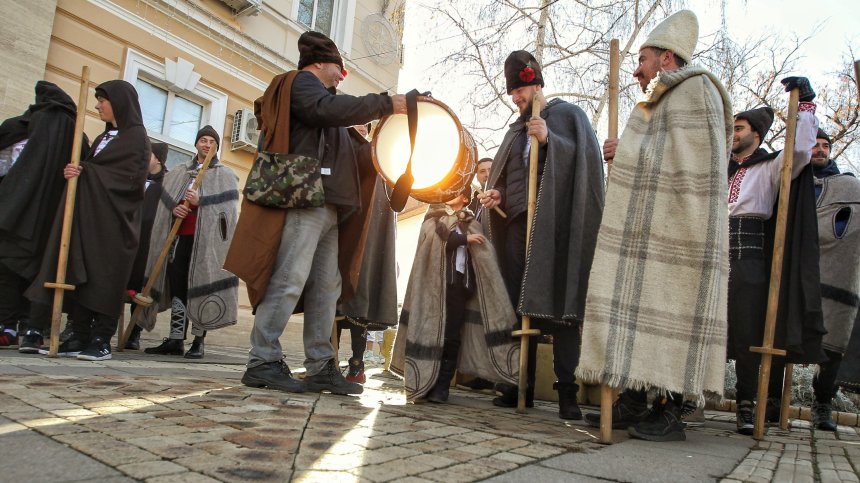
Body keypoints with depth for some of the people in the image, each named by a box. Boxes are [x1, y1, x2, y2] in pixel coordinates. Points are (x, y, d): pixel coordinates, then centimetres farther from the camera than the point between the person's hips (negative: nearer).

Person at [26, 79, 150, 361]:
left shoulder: (137, 136, -2)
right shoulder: (104, 137, 23)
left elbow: (133, 178, -14)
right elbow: (90, 170, 21)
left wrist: (85, 171, -12)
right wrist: (75, 171, -2)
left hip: (112, 219, -8)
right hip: (87, 215, 8)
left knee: (104, 277, -7)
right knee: (80, 275, 2)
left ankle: (101, 341, -2)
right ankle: (80, 338, 6)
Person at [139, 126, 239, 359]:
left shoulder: (226, 175, 10)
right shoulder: (178, 173, 22)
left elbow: (226, 207, -2)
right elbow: (166, 200, 15)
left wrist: (199, 202, -16)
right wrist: (174, 209, -7)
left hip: (207, 239, -3)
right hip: (181, 236, 4)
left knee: (201, 287, -6)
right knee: (177, 287, 1)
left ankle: (198, 342, 1)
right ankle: (175, 340, 7)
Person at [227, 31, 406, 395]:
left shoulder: (314, 92, 33)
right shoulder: (302, 82, 4)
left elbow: (334, 149, 34)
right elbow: (331, 109, -19)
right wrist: (387, 104, -15)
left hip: (326, 205, 10)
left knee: (326, 287, 5)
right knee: (289, 281, -13)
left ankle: (320, 367, 7)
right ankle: (263, 362, -9)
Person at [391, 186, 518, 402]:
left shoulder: (470, 224, 20)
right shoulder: (434, 216, 17)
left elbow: (482, 253, 8)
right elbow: (438, 240, -3)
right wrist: (465, 239, -3)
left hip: (458, 282, 1)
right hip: (435, 280, -1)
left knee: (451, 334, -6)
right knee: (430, 330, -6)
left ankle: (441, 387, -4)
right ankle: (424, 382, -1)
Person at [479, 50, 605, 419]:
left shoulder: (568, 115, 8)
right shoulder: (516, 130, 24)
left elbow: (585, 159, -7)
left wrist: (548, 140, -19)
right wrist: (496, 195, 3)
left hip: (555, 223, -6)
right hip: (517, 222, 6)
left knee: (557, 305, -11)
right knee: (519, 305, 2)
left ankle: (568, 392, -8)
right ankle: (522, 386, 8)